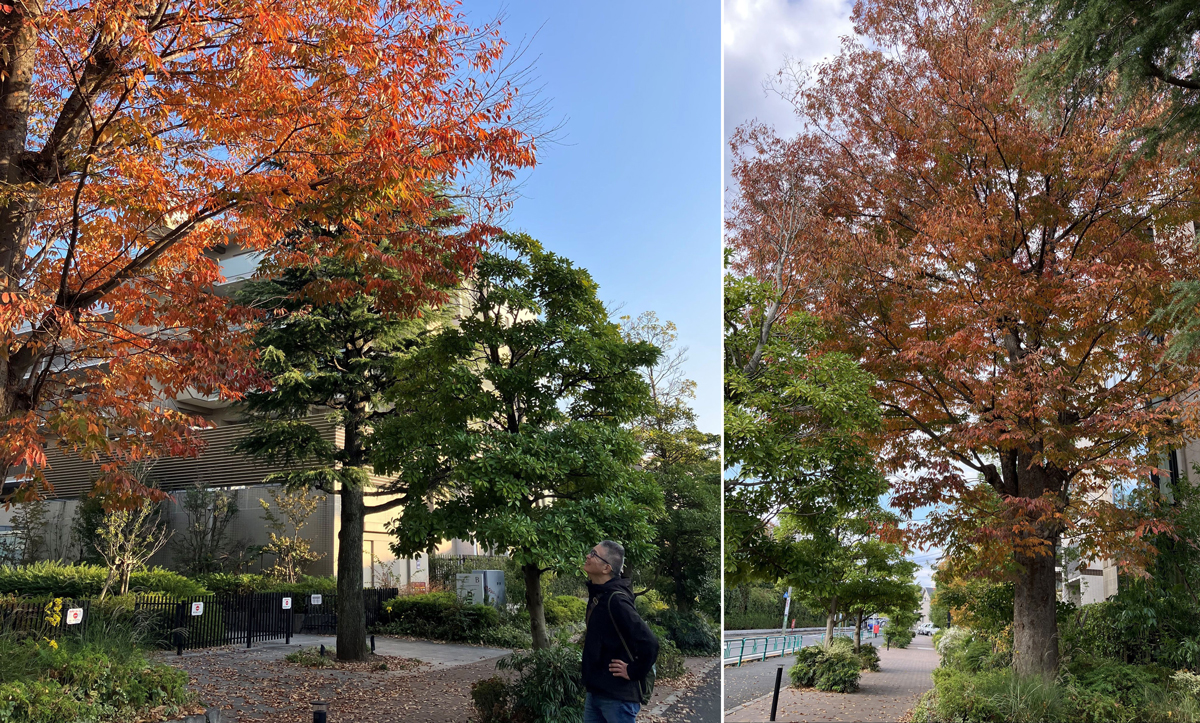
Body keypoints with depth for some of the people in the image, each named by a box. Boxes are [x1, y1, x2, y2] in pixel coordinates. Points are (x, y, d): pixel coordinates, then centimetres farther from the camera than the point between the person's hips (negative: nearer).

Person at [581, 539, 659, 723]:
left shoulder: (616, 600, -21)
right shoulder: (597, 594, 7)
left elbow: (648, 642, -29)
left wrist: (633, 672, -16)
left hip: (617, 696, -9)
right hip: (595, 692, 9)